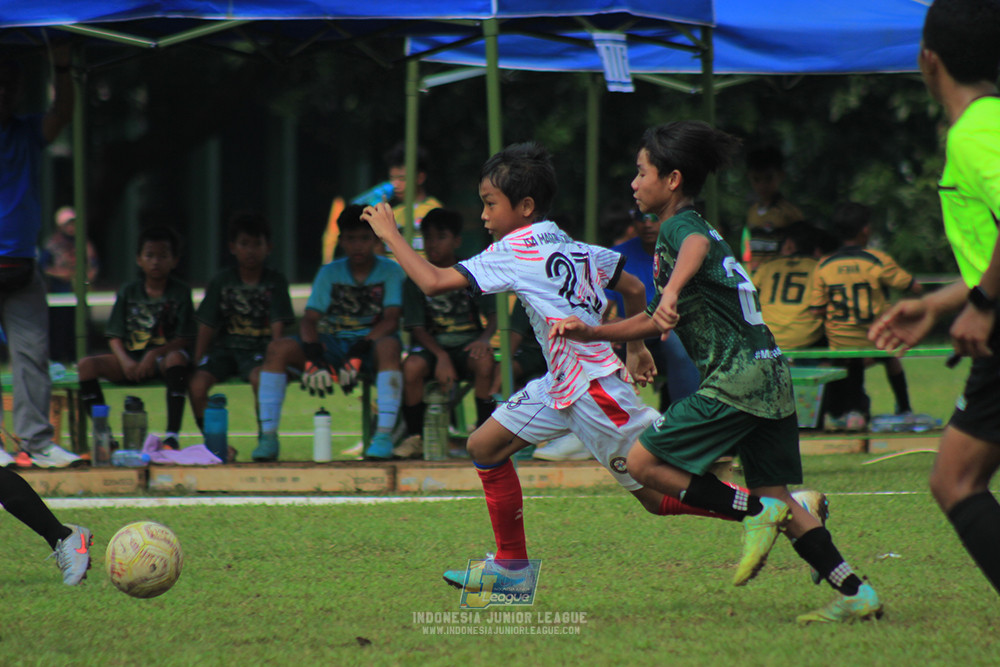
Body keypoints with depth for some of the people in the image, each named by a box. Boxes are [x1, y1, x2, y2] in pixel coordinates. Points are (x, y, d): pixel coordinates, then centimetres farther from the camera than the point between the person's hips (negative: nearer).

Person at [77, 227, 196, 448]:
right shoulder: (129, 292, 11)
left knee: (177, 358, -39)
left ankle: (172, 435, -40)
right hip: (131, 357, 3)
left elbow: (184, 339, -5)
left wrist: (154, 354, -20)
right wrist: (125, 361, -13)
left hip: (163, 355, -3)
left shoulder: (180, 292, 3)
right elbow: (114, 336, 7)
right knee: (86, 365, -20)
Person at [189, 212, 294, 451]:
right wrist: (197, 363, -3)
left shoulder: (275, 281, 3)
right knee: (196, 384, -25)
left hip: (259, 348, -2)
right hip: (226, 347, 2)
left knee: (259, 377, -36)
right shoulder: (221, 281, 7)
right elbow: (207, 326, 5)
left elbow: (278, 325, -5)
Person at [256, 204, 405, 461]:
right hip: (332, 344, 3)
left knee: (389, 346, -40)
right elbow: (308, 321, 1)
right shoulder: (329, 273, 11)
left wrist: (359, 352, -26)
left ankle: (384, 434, -41)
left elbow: (391, 321, -10)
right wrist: (313, 358, -20)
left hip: (370, 344, -3)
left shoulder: (390, 272, 2)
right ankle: (268, 437, -22)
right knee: (278, 348, -21)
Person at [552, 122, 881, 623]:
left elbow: (697, 246, -33)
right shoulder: (700, 229, 25)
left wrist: (673, 288, -52)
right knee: (775, 496, 9)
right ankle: (856, 594, 3)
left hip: (735, 377, -9)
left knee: (643, 461, -6)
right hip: (769, 375, 9)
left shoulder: (678, 226, -5)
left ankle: (756, 512, -10)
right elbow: (656, 322, 31)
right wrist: (590, 332, 23)